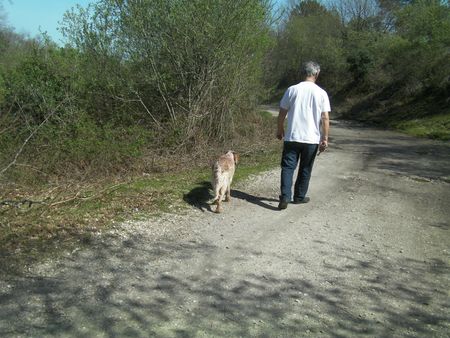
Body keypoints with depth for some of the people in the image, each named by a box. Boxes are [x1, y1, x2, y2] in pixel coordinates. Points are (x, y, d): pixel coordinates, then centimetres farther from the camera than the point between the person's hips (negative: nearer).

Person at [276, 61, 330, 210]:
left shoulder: (292, 90, -3)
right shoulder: (321, 93, -3)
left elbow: (282, 113, 2)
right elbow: (325, 118, -6)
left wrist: (280, 130, 16)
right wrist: (325, 138, 0)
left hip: (292, 137, 0)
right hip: (312, 139, 0)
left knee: (287, 167, 4)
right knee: (305, 170, 14)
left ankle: (285, 197, -8)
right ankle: (299, 197, 23)